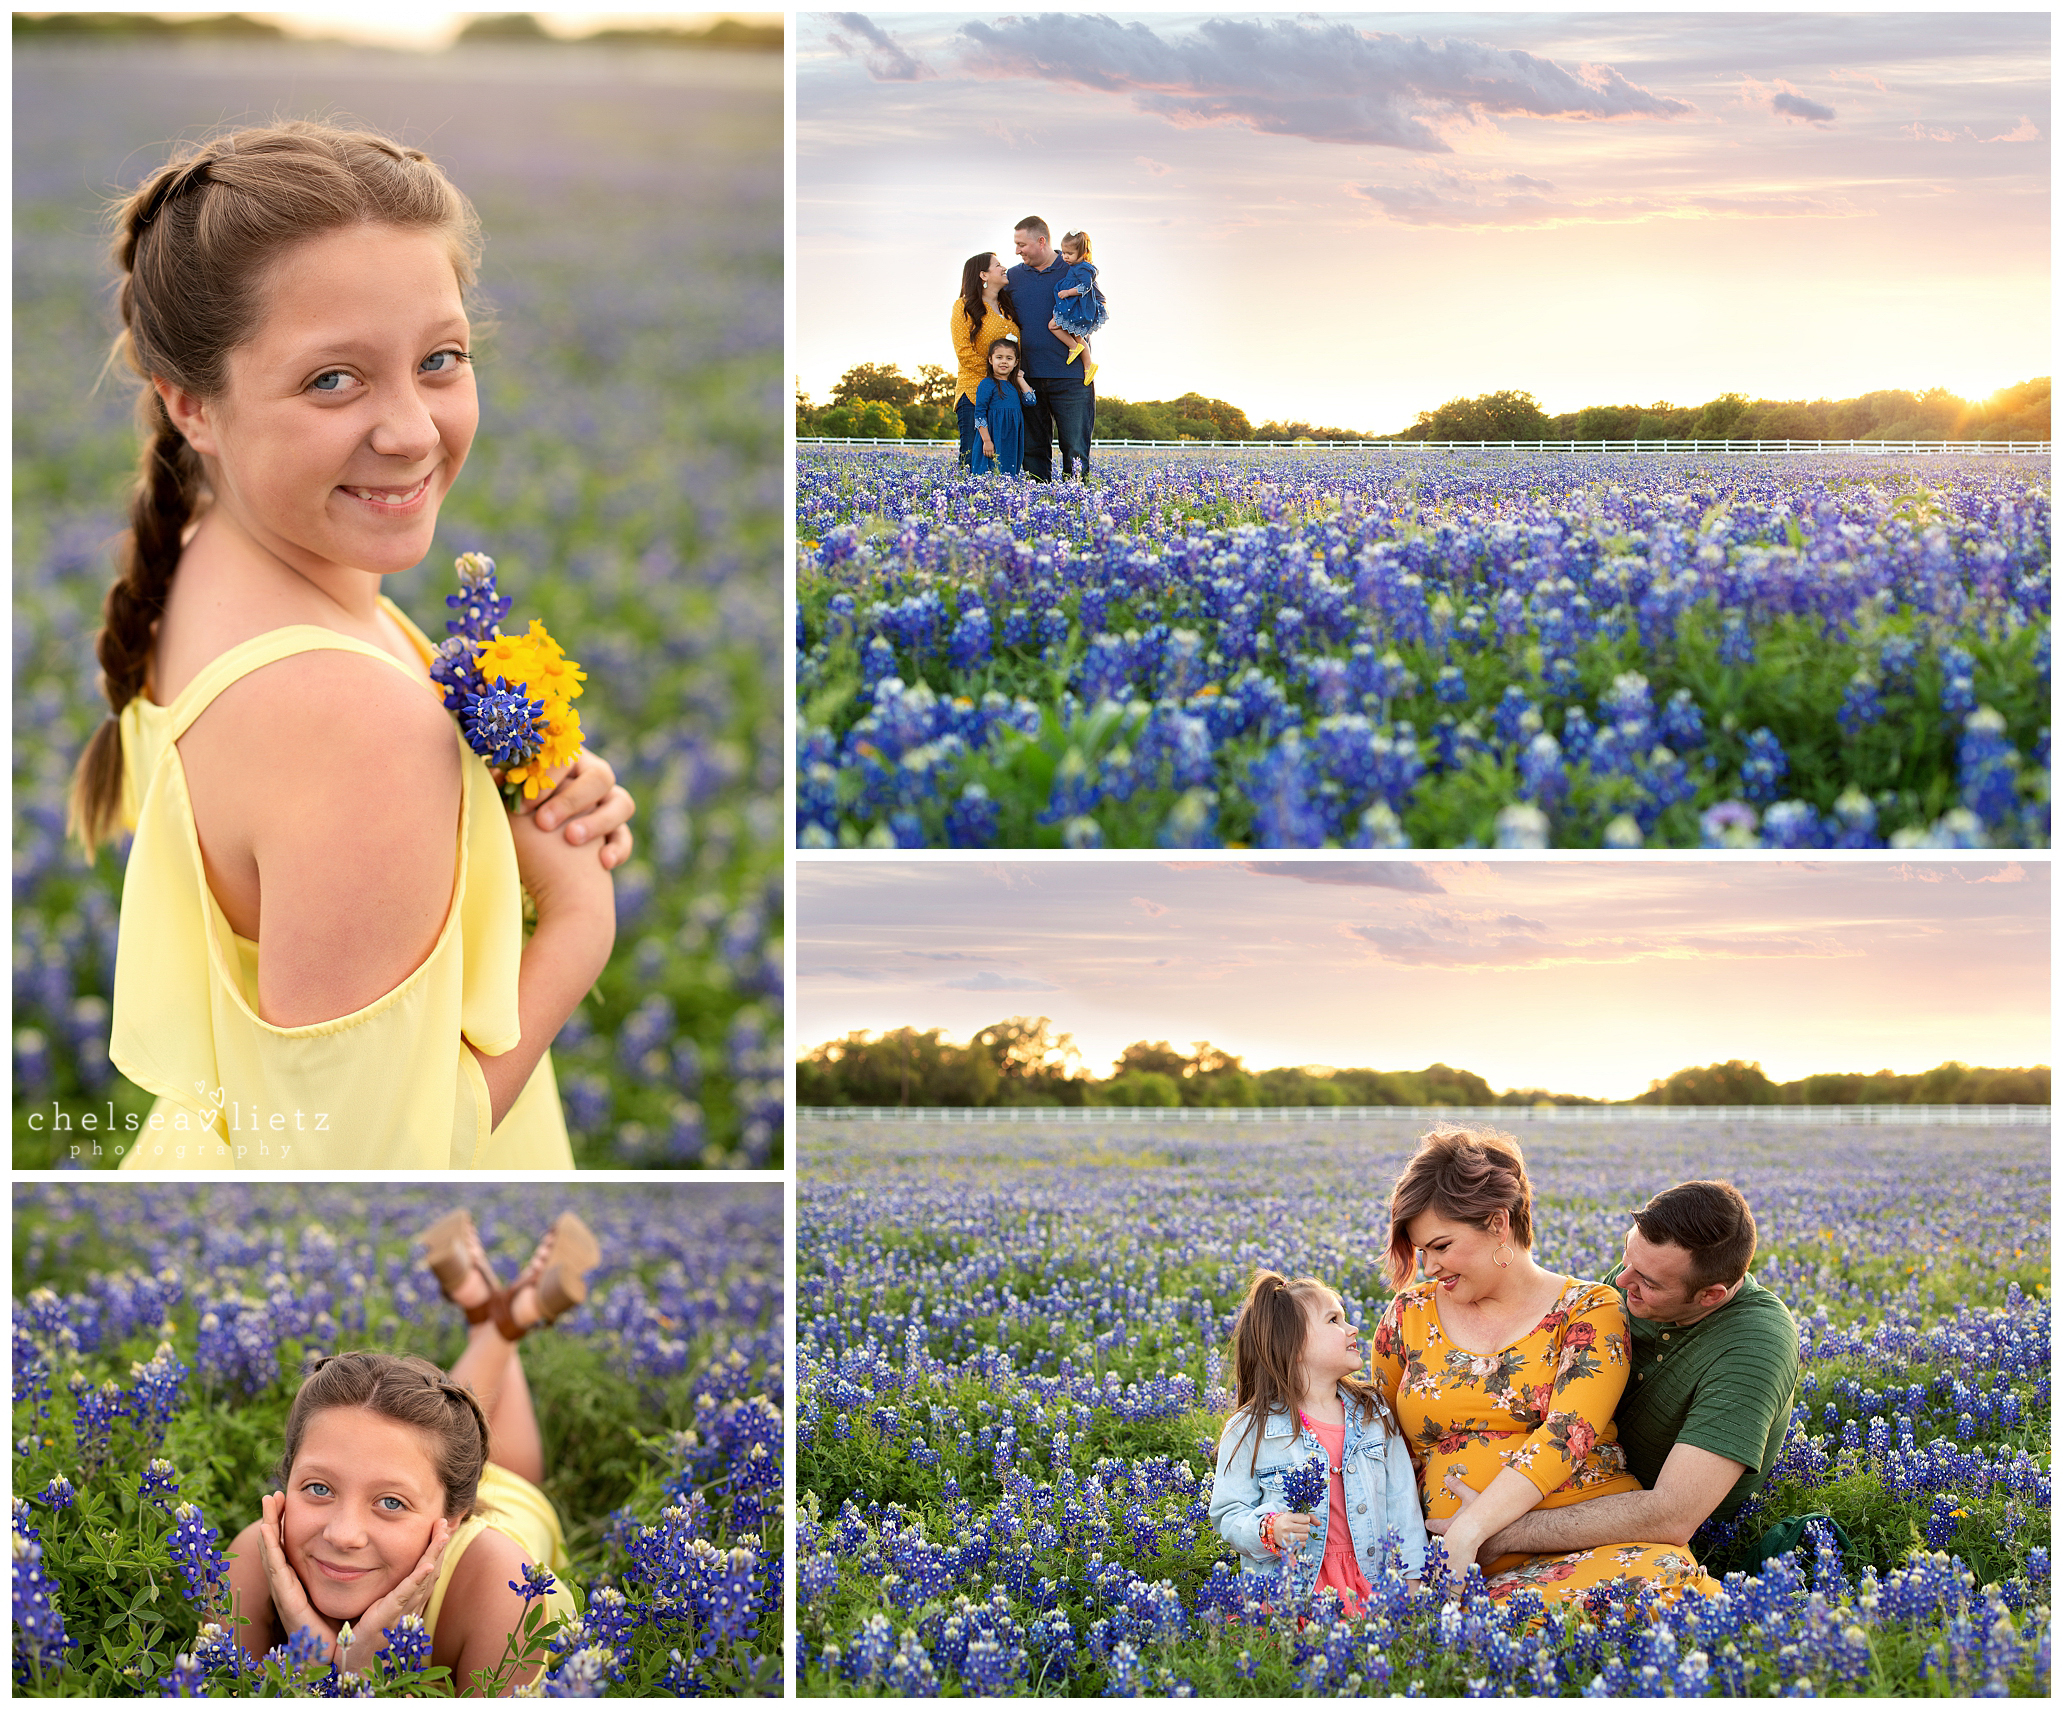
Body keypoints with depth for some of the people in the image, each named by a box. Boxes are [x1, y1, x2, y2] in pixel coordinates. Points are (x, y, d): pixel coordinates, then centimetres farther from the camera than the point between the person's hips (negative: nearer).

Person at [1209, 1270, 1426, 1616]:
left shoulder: (1375, 1415, 11)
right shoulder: (1250, 1429, -1)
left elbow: (1402, 1500, 13)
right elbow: (1228, 1514, 2)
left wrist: (1411, 1576, 6)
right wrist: (1268, 1530, -18)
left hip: (1370, 1582, 3)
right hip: (1288, 1589, -3)